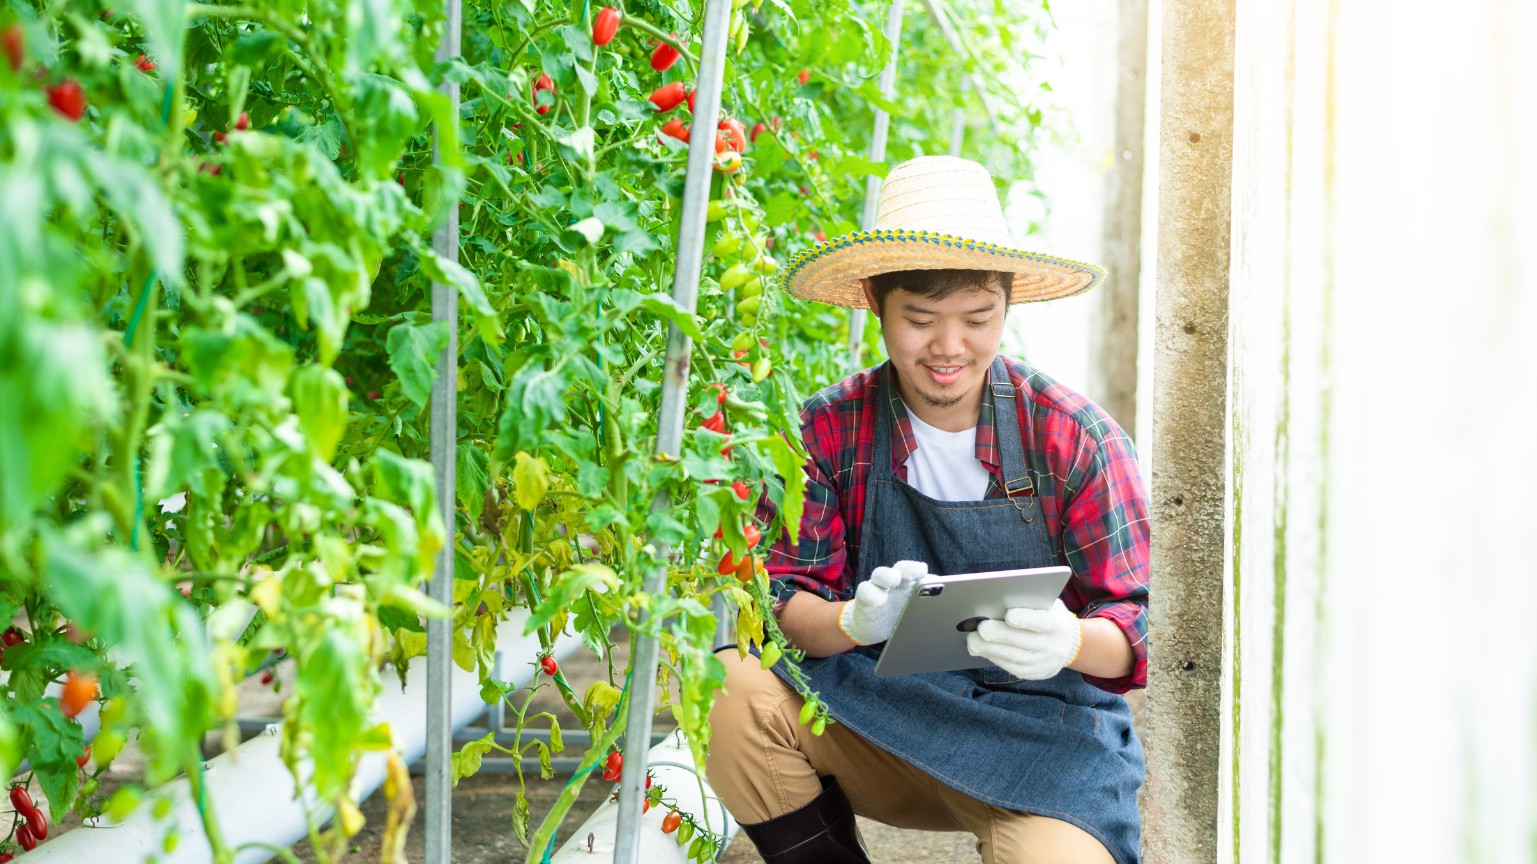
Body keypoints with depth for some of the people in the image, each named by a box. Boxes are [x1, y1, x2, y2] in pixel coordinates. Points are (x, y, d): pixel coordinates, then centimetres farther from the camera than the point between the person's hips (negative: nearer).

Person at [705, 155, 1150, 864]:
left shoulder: (1077, 438, -6)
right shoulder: (829, 431, -2)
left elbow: (1130, 631, -6)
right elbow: (786, 603, -6)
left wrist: (1069, 641, -30)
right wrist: (855, 620, -29)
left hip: (1043, 733, -2)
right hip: (880, 713, 2)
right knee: (731, 691, -24)